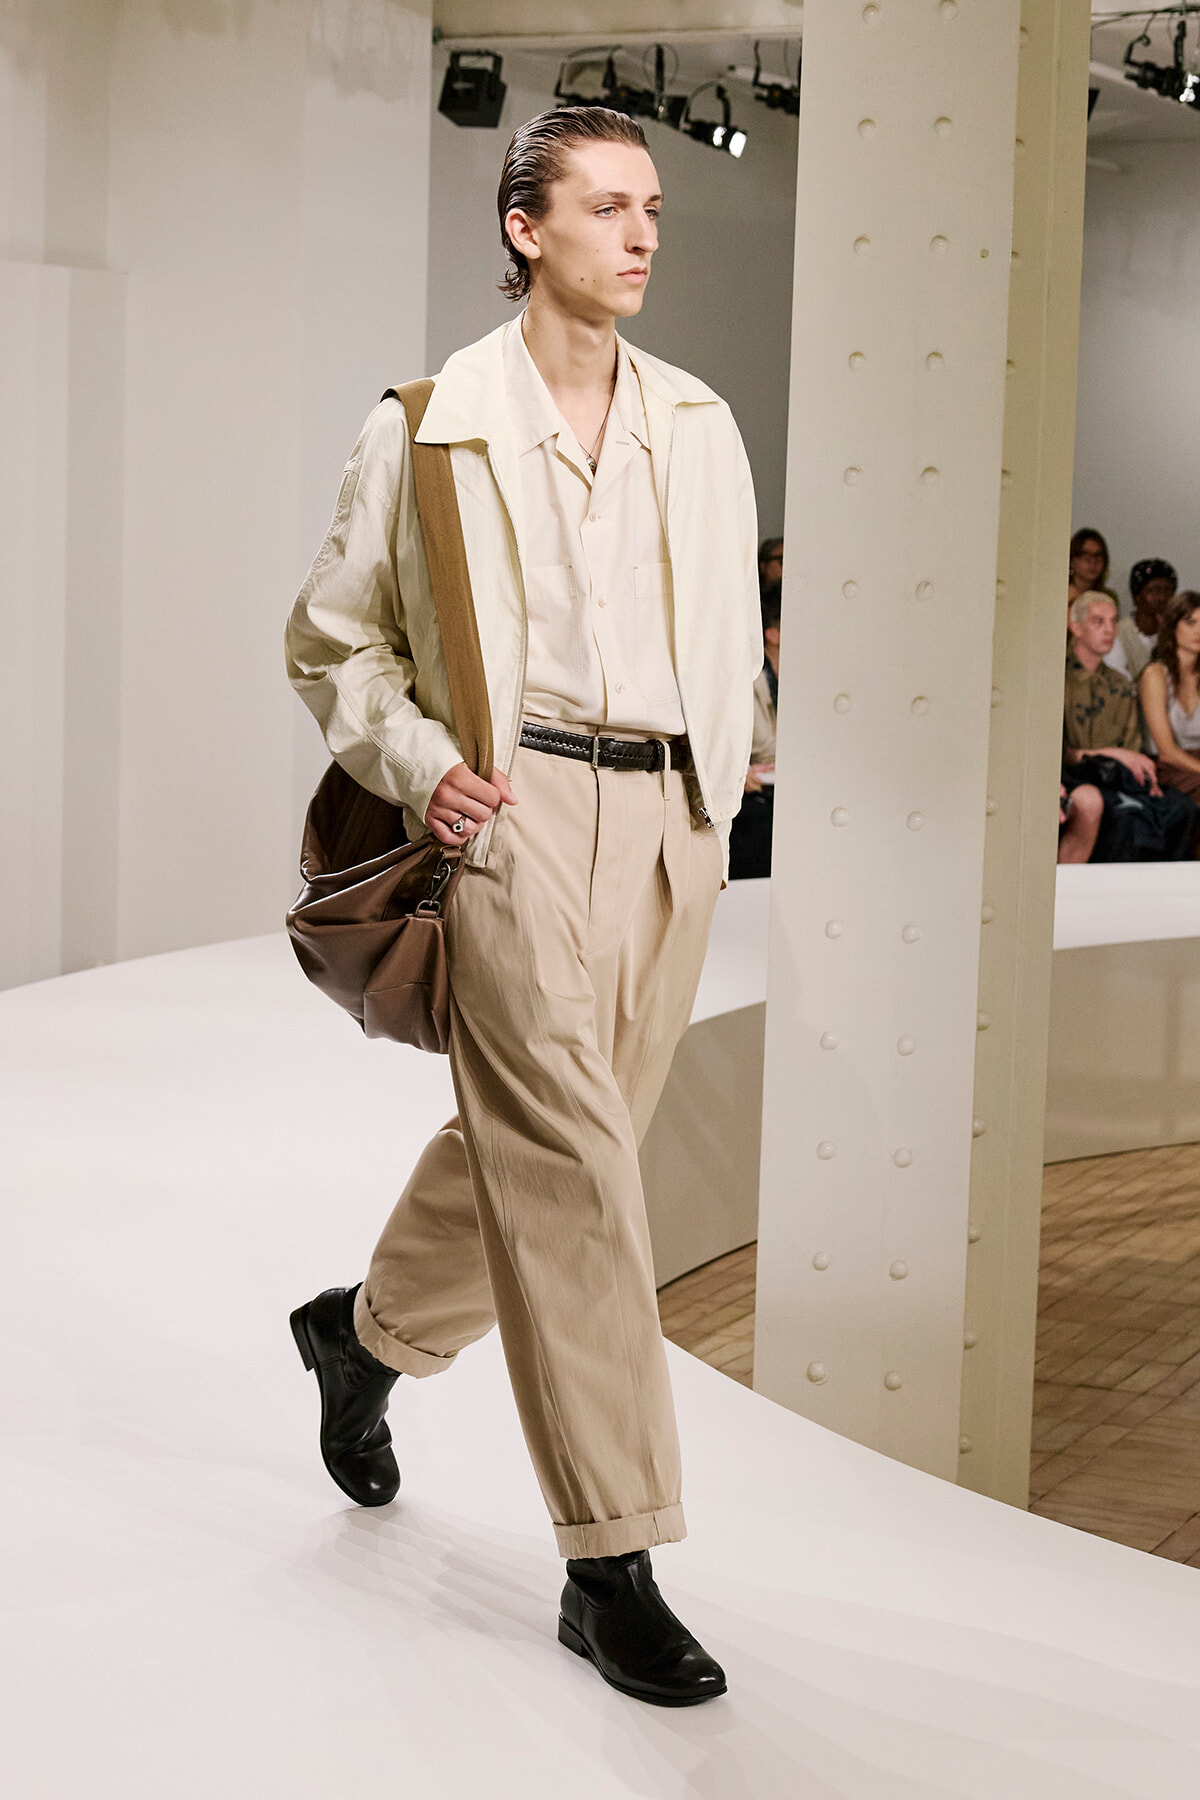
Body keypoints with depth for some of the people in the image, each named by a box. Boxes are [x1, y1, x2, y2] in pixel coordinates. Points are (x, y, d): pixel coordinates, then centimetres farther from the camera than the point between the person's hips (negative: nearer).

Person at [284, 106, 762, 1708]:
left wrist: (713, 793, 7)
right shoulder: (429, 426, 1)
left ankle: (368, 1334, 43)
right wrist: (413, 763, -8)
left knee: (534, 1147, 13)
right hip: (516, 814, -5)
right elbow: (332, 636, 7)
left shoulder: (701, 428, 13)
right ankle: (611, 1565, -6)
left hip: (671, 823, 5)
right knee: (571, 1170, -11)